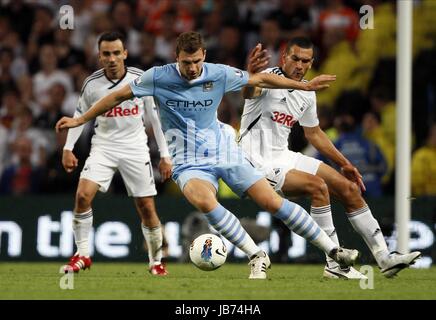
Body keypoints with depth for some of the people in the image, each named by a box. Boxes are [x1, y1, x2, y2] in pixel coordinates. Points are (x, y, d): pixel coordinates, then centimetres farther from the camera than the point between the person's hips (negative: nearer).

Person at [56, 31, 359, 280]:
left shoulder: (219, 74, -5)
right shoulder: (158, 77, -9)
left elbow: (260, 79, 9)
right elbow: (119, 95, 2)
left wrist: (304, 85, 14)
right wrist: (80, 120, 5)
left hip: (225, 151, 2)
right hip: (190, 162, -2)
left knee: (272, 201, -8)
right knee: (204, 201, -35)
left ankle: (333, 250, 4)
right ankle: (257, 257, -23)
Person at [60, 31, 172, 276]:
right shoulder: (92, 84, -6)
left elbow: (156, 117, 1)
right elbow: (80, 115, 10)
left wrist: (165, 155, 0)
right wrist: (68, 148, 2)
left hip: (135, 149, -1)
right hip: (103, 146, 1)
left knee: (147, 208, -1)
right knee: (83, 195, -19)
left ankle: (156, 262, 17)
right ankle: (82, 255, -7)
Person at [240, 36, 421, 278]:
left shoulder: (307, 93, 7)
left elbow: (314, 133, 23)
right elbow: (248, 93, -41)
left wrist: (344, 164, 23)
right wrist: (250, 75, -65)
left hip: (284, 156, 8)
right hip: (259, 161, -8)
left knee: (349, 188, 2)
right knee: (318, 186, -27)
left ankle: (384, 258, 10)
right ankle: (334, 264, -20)